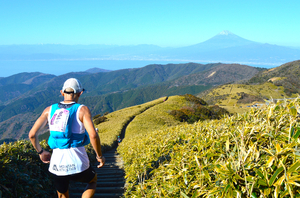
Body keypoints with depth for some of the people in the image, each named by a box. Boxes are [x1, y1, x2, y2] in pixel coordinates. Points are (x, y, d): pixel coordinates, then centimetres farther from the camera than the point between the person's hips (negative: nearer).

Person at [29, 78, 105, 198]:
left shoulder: (50, 110, 5)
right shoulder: (82, 110, -6)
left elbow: (32, 134, 3)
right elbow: (93, 135, -20)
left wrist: (40, 152, 19)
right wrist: (99, 156, -5)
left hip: (56, 165, 3)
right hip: (78, 165, -3)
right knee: (93, 179, 31)